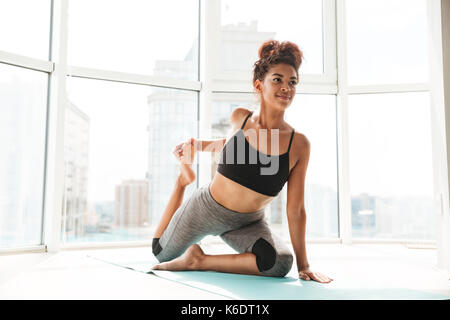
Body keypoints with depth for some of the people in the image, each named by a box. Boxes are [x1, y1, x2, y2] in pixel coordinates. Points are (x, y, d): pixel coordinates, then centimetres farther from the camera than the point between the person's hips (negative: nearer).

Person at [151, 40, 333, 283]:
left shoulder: (298, 144, -18)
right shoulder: (239, 117, -15)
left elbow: (295, 210, -14)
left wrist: (303, 265, -12)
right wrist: (199, 145, 17)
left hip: (247, 224, 0)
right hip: (204, 208, 1)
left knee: (281, 264, -31)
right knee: (160, 254, 22)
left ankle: (199, 260, -12)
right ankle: (184, 178, 34)